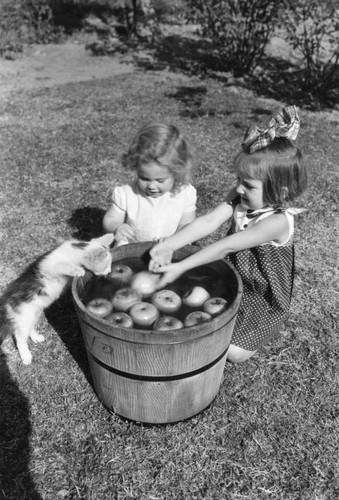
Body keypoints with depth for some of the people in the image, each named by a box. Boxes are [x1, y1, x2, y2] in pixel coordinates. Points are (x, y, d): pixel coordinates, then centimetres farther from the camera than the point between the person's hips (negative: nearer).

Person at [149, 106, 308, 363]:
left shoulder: (278, 221, -32)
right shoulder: (239, 197, -12)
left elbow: (226, 247, -36)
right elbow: (208, 222, -23)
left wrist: (180, 268, -35)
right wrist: (168, 245, -35)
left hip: (261, 297, -6)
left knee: (233, 353, -6)